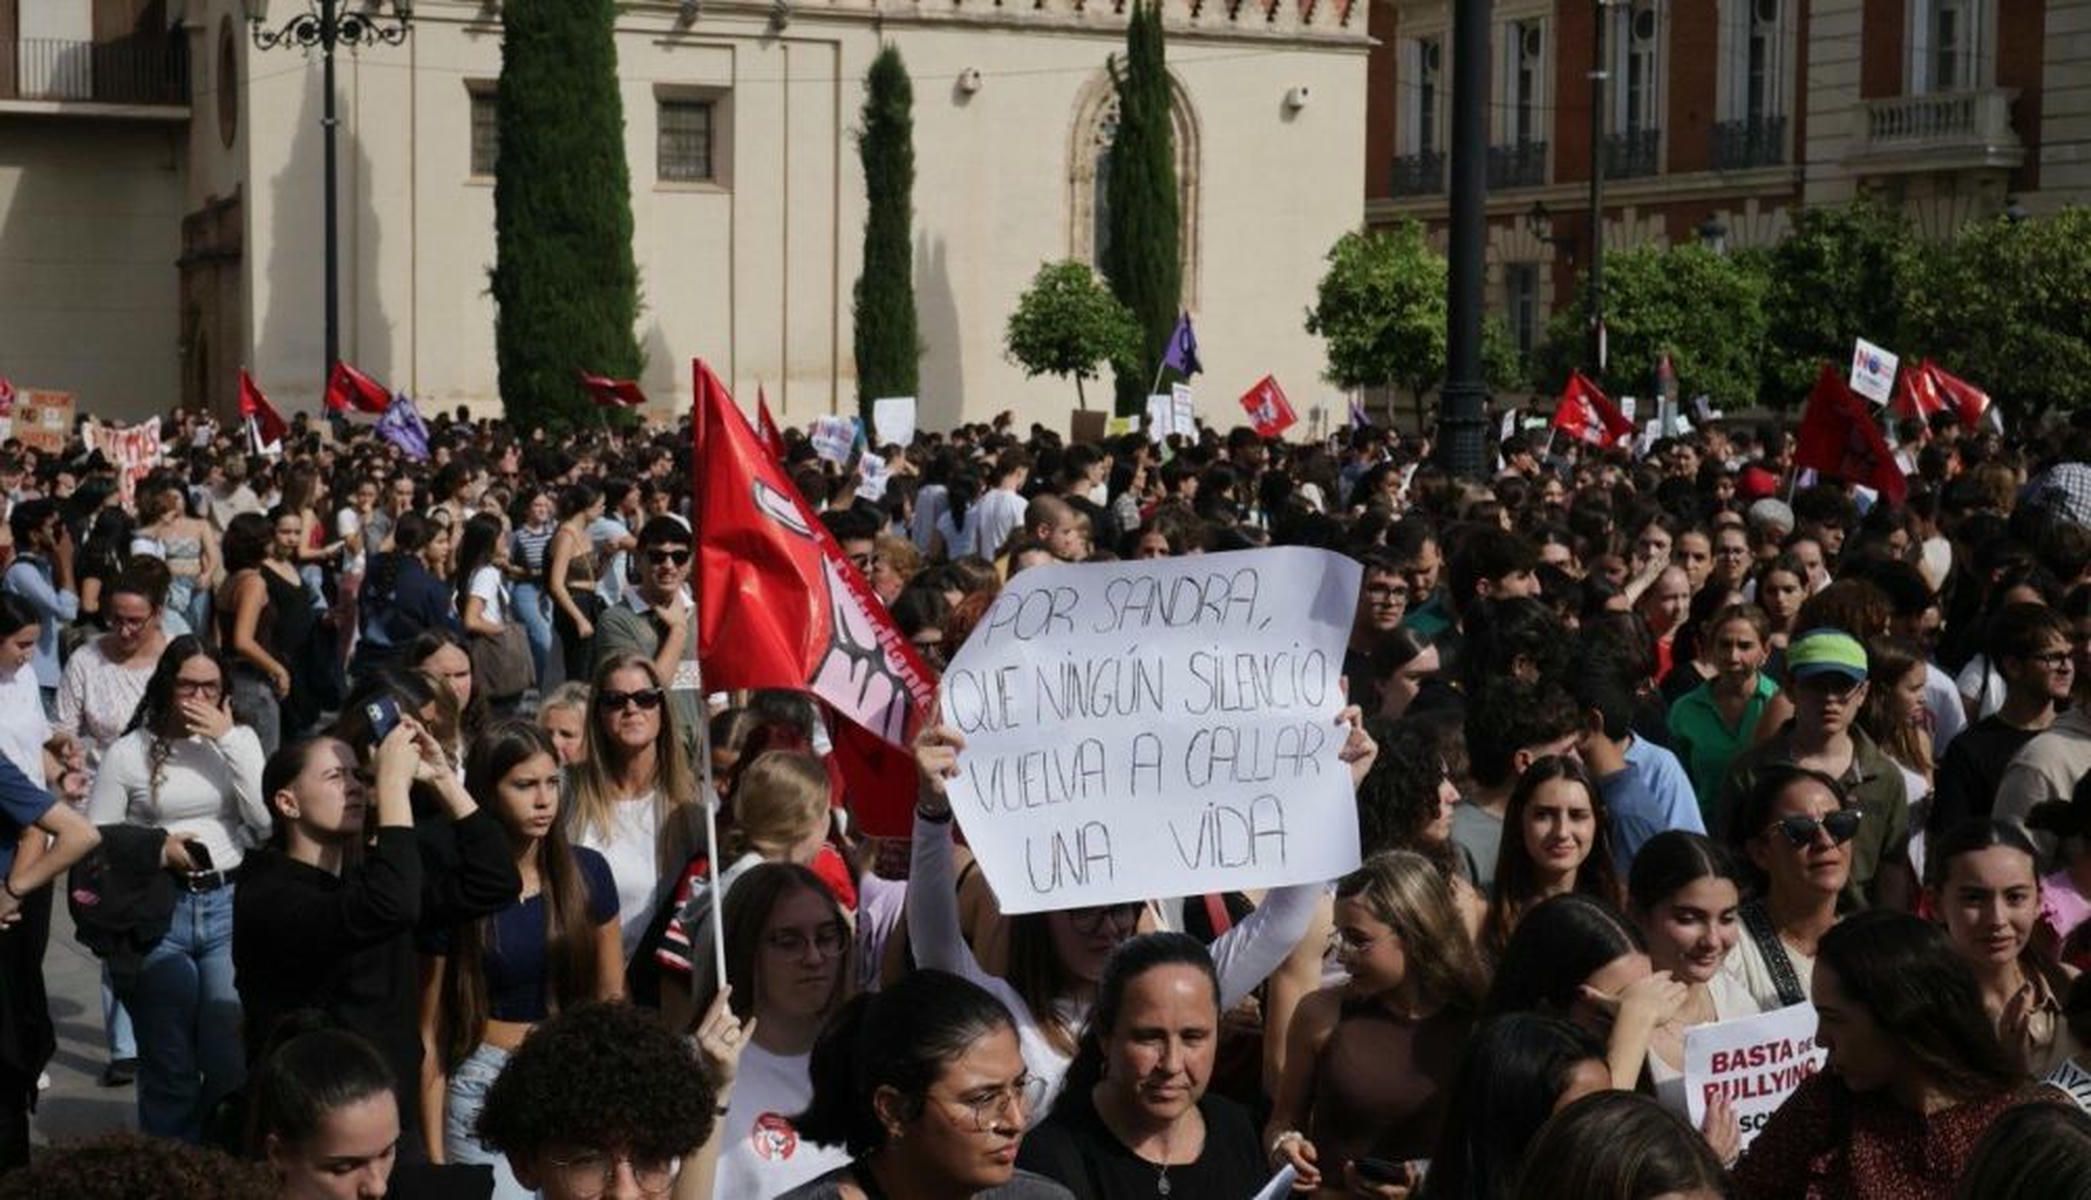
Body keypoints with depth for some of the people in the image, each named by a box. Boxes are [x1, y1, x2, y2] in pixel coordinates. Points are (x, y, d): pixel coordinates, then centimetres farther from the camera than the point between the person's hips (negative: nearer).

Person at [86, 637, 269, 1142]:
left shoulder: (240, 740, 7)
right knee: (170, 1064, 5)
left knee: (233, 1058, -1)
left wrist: (227, 740, -10)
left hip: (229, 907, 1)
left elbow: (268, 820, -7)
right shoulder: (130, 752, 0)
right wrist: (156, 849, -12)